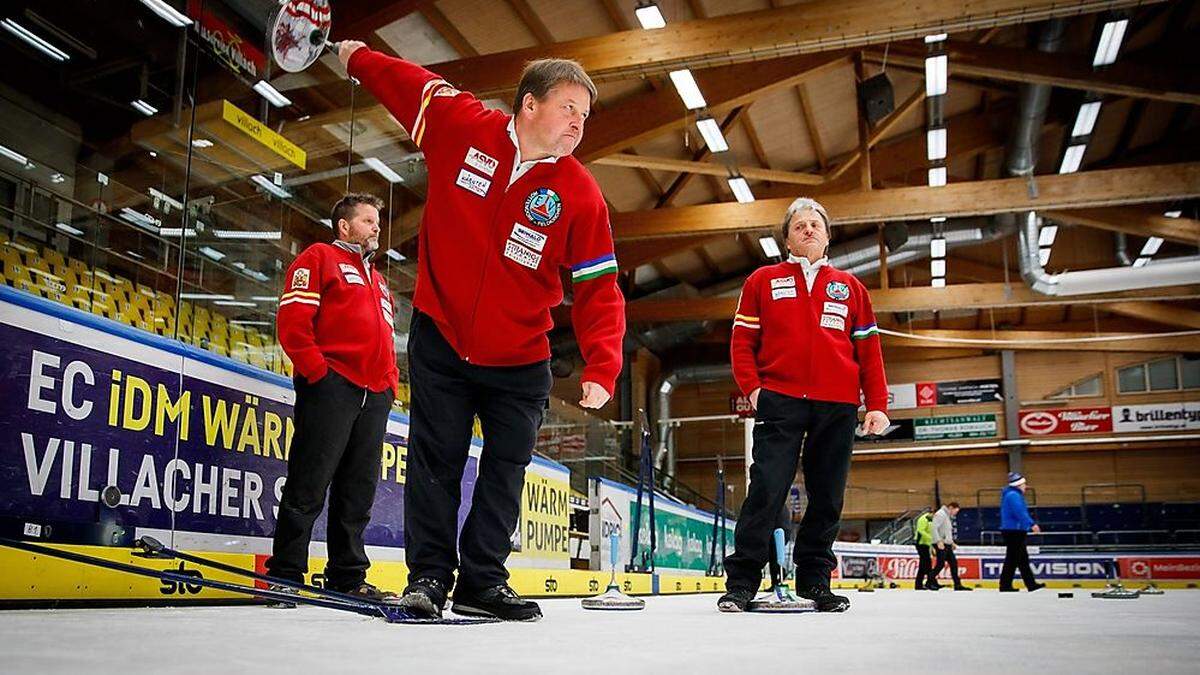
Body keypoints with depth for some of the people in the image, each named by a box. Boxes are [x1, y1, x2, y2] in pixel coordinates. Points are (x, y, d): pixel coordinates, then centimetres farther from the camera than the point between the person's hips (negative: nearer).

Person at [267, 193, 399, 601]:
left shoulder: (379, 282, 29)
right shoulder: (319, 258, 6)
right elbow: (292, 319, -6)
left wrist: (390, 383, 14)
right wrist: (316, 370, -14)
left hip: (374, 397, 7)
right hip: (331, 385, -7)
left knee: (358, 492, 7)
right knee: (309, 486, -7)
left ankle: (348, 577, 12)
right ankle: (285, 574, 0)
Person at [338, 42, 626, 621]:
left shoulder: (580, 194, -10)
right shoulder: (460, 125, -9)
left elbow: (598, 289, -10)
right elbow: (409, 82, 11)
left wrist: (601, 368, -20)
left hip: (519, 361, 1)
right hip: (440, 338, -1)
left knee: (506, 470, 6)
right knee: (436, 460, 3)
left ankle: (482, 580, 19)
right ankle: (429, 574, 15)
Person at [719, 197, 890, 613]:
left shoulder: (850, 287, 16)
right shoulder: (763, 281, 11)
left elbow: (868, 349, 14)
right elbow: (742, 340, 8)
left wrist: (877, 405, 6)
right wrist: (750, 388, -5)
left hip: (837, 407, 3)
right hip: (779, 400, -2)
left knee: (827, 497, 5)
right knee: (767, 488, -10)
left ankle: (814, 579, 18)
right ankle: (741, 581, -3)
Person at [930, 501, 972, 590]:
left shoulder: (948, 516, 20)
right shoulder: (940, 514, -11)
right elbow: (934, 528, -21)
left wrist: (952, 542, 19)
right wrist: (939, 541, -25)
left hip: (947, 544, 10)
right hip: (940, 544, -10)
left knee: (953, 563, 7)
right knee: (941, 563, -9)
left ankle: (958, 584, 10)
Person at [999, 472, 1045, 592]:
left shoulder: (1013, 494, 18)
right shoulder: (1013, 495, -16)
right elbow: (1020, 512, -27)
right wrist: (1032, 524, -29)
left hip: (1016, 532, 11)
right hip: (1013, 531, -11)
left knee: (1023, 558, 13)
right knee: (1012, 559, -6)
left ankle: (1031, 584, 19)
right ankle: (1005, 585, -3)